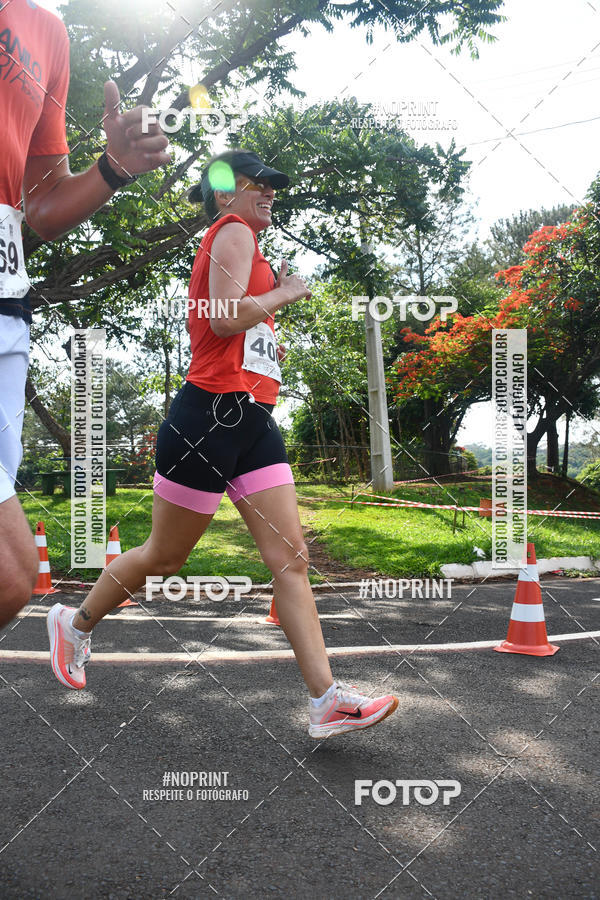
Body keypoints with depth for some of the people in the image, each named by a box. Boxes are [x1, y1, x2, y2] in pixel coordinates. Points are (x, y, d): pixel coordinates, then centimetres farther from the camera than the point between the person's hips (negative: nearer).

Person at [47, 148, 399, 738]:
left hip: (252, 422, 9)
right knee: (164, 557, 6)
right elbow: (225, 318, -20)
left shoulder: (241, 242, 25)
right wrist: (286, 292, -7)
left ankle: (326, 700, -4)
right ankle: (75, 623, 31)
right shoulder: (232, 231, -5)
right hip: (210, 416, -9)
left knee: (291, 558, -2)